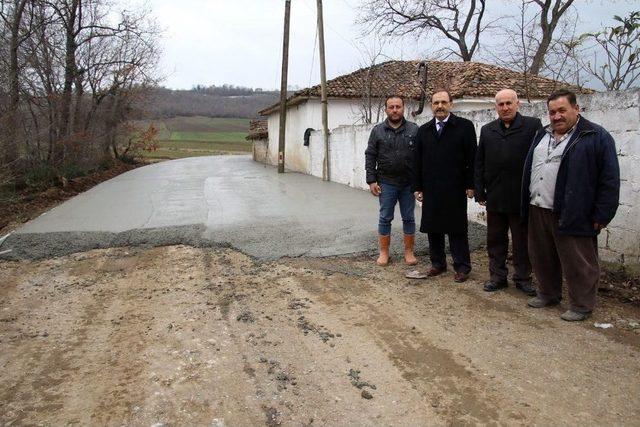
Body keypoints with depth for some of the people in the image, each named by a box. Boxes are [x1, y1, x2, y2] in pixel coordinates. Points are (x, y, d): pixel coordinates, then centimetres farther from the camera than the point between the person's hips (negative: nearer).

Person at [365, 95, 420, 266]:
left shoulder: (414, 130, 2)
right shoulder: (377, 130, 2)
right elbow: (370, 156, 2)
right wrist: (371, 180, -5)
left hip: (409, 183, 0)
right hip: (386, 183, 0)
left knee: (409, 218, 8)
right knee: (385, 218, 6)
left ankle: (409, 252, 20)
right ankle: (384, 253, 16)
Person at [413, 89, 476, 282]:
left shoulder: (464, 126, -1)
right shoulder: (423, 130, 12)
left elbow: (471, 158, -3)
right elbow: (418, 161, 11)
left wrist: (470, 185, -7)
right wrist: (417, 187, 7)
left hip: (455, 189, -4)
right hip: (431, 190, 4)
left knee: (457, 230, 4)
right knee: (433, 229, 9)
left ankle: (462, 267, 15)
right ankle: (438, 263, 22)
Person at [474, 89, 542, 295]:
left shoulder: (533, 125, -2)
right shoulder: (487, 130, 9)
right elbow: (479, 163, 10)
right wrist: (480, 192, 4)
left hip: (522, 197, -3)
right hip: (495, 197, 3)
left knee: (522, 241, 9)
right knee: (495, 239, 11)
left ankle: (523, 278, 22)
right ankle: (497, 276, 23)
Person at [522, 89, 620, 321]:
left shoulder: (596, 136, -6)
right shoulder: (542, 135, 14)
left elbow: (609, 179, -9)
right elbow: (529, 171, 19)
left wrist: (602, 215, -12)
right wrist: (526, 204, 14)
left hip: (572, 215, -6)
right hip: (538, 212, 7)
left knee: (577, 263, 4)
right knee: (542, 258, 16)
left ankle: (581, 306, 19)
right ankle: (548, 294, 34)